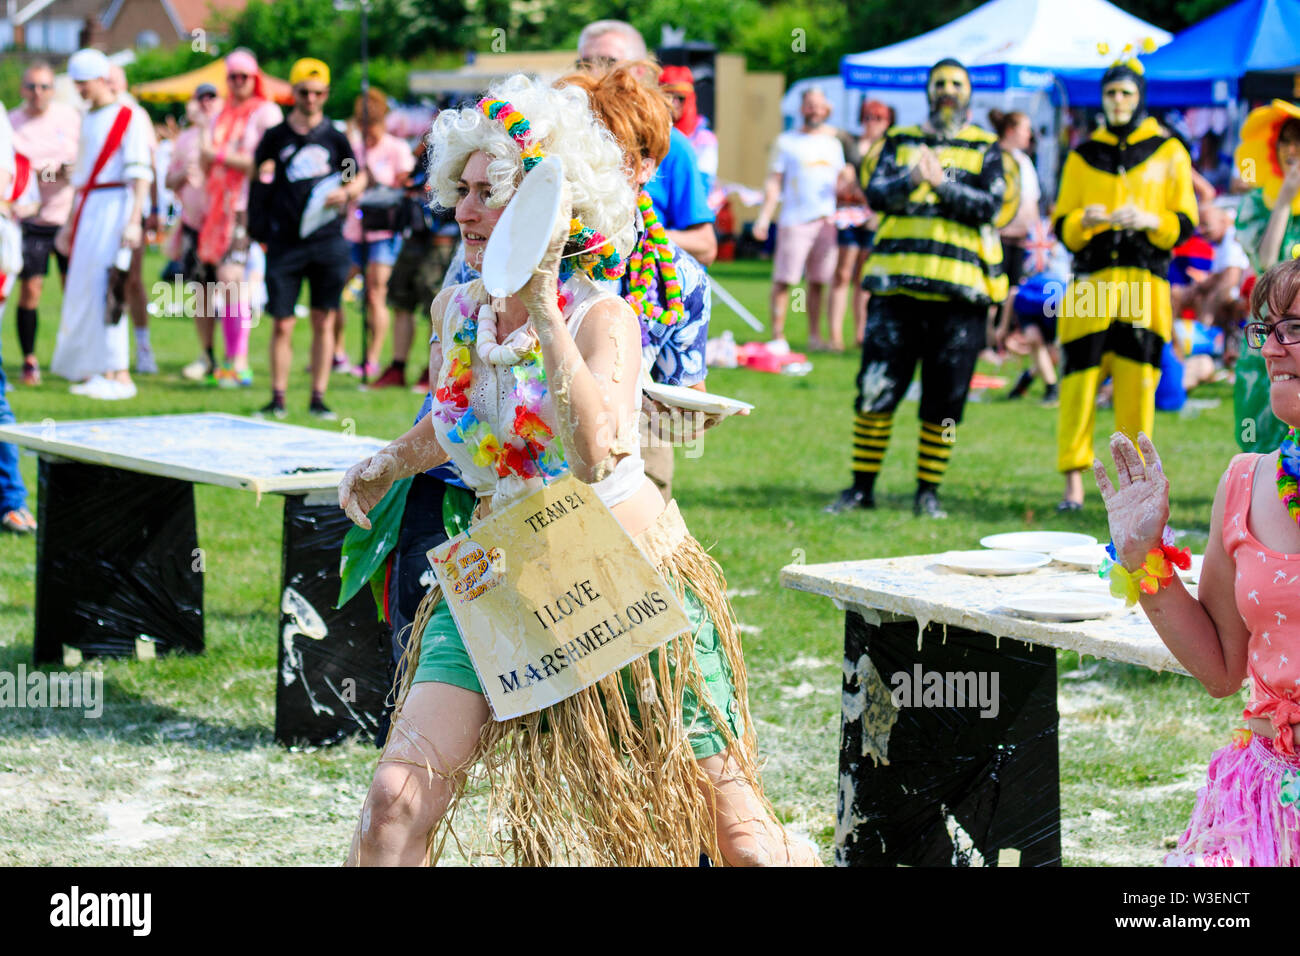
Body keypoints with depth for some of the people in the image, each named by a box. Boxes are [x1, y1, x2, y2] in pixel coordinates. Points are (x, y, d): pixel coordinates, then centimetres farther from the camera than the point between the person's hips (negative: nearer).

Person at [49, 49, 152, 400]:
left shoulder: (129, 117, -7)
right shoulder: (88, 120, 18)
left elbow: (141, 173, -13)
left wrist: (134, 221, -21)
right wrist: (70, 223, 24)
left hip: (115, 206, -8)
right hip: (87, 209, 8)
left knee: (103, 288, -14)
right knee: (81, 288, 7)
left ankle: (119, 374, -12)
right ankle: (92, 369, 13)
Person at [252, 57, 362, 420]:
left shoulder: (335, 137, 7)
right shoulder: (276, 137, 6)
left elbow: (358, 178, 14)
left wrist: (345, 192, -7)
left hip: (328, 242, 1)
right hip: (285, 243, -1)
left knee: (324, 320, 2)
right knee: (282, 324, -1)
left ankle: (318, 397, 8)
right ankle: (278, 397, 8)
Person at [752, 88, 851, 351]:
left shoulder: (833, 143, 17)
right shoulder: (786, 142, 5)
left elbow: (837, 186, 19)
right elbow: (773, 183, 1)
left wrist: (845, 178, -5)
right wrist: (764, 218, -9)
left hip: (826, 221, 4)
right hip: (794, 220, -4)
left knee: (818, 281, 5)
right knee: (783, 279, -8)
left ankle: (815, 336, 10)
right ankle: (778, 334, -5)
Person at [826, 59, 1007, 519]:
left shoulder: (986, 149, 10)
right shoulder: (899, 141, 14)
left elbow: (988, 206, -6)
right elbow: (875, 193, -2)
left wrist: (942, 182, -21)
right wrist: (911, 178, -22)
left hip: (958, 291, 0)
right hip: (897, 286, 1)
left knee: (944, 401, 1)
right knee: (875, 390, -2)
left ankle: (928, 491, 12)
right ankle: (861, 487, 9)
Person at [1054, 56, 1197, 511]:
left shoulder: (1169, 152, 10)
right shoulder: (1083, 155, 14)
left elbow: (1186, 222, 6)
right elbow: (1062, 225, 12)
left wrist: (1149, 220, -14)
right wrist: (1085, 220, -10)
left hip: (1145, 282, -1)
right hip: (1091, 279, 1)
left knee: (1138, 382, -5)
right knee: (1080, 376, -8)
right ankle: (1073, 479, -3)